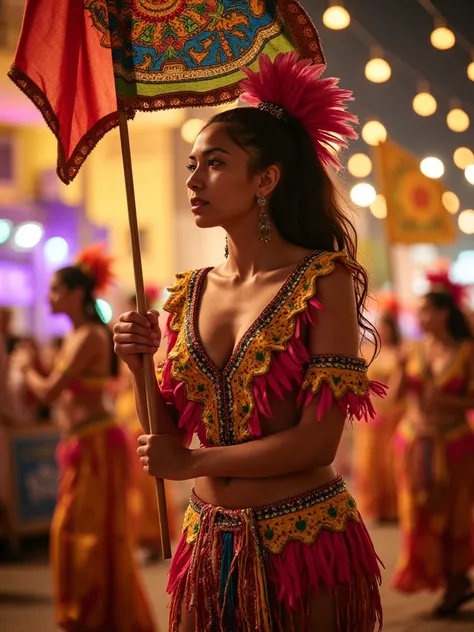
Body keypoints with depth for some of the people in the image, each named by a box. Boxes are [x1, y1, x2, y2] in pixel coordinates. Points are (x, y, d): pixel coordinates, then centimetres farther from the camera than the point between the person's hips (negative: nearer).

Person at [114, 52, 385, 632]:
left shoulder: (323, 280, -10)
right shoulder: (188, 294, 6)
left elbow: (318, 439, -17)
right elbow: (168, 438, 7)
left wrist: (192, 464, -8)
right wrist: (139, 366, -11)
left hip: (304, 539, -5)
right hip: (210, 541, 5)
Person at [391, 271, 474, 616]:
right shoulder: (416, 350, 5)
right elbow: (395, 393, 4)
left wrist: (446, 401, -22)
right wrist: (402, 374, -14)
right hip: (414, 442, 4)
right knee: (419, 514, 4)